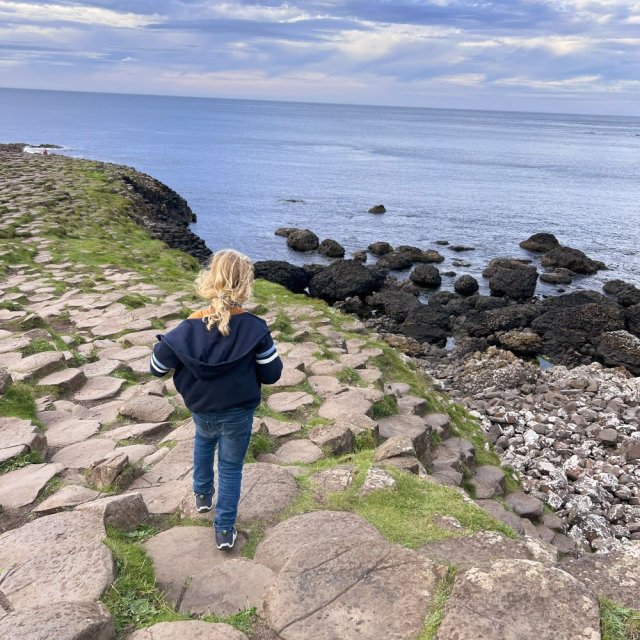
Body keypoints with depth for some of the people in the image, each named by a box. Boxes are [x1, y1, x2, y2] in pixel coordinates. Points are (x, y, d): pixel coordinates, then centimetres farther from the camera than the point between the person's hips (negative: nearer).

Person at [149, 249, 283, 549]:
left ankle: (203, 496, 47)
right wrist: (270, 353, 5)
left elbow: (157, 367, -8)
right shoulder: (255, 329, -24)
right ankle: (225, 530, 23)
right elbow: (271, 375, -15)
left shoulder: (189, 329, -20)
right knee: (231, 468, 17)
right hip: (238, 414, -2)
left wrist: (164, 343, 11)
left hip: (201, 411, 2)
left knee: (204, 441, 35)